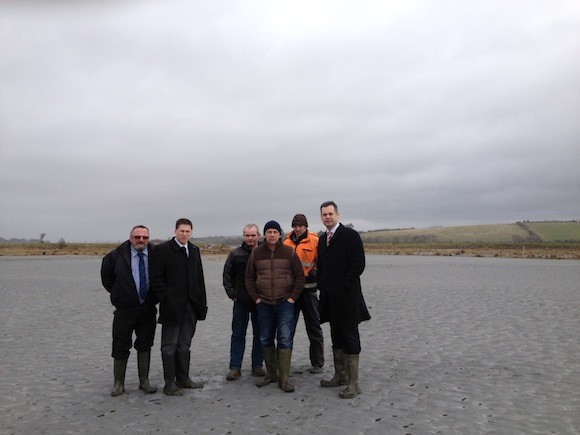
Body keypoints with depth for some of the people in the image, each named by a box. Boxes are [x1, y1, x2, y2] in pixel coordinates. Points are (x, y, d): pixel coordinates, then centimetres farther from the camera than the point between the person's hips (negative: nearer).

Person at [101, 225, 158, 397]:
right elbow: (106, 273, 12)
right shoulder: (117, 255, -6)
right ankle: (119, 383, 19)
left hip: (148, 310, 2)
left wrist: (155, 296, 6)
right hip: (125, 310, -1)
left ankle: (144, 381, 22)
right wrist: (115, 292, 9)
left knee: (145, 345, 10)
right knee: (121, 347, 5)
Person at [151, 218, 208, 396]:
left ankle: (183, 379, 26)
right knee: (169, 346, 5)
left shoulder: (194, 250, 11)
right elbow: (156, 278, -9)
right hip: (172, 306, -5)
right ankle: (169, 384, 13)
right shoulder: (162, 249, -6)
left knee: (184, 345, 15)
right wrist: (166, 299, -14)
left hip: (191, 306, 6)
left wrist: (201, 302, 7)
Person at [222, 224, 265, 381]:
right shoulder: (235, 254, 1)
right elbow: (227, 275, 8)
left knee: (259, 334, 8)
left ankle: (257, 365, 20)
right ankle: (235, 368, 12)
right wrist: (232, 294, 2)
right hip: (241, 301, 0)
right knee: (238, 335, 5)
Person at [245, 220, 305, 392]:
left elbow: (300, 276, 1)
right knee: (266, 339, 10)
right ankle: (271, 374, 24)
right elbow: (249, 278, 10)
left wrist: (292, 297, -5)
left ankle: (284, 378, 2)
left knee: (285, 339, -6)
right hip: (264, 304, 3)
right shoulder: (256, 253, 4)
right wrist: (256, 298, 2)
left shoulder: (289, 252, -2)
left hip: (285, 303, -3)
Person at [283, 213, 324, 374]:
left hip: (308, 288, -4)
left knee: (313, 327, 5)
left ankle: (317, 363, 16)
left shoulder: (314, 241, -4)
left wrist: (311, 276, -15)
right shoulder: (286, 242, 7)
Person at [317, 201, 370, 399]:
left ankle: (353, 383, 5)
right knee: (336, 337, 15)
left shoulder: (350, 235, -8)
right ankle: (340, 376, 27)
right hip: (330, 298, 8)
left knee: (350, 338, -2)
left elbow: (358, 264, -14)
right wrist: (322, 287, 10)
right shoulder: (322, 239, 15)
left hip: (346, 297, -7)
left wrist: (343, 287, -14)